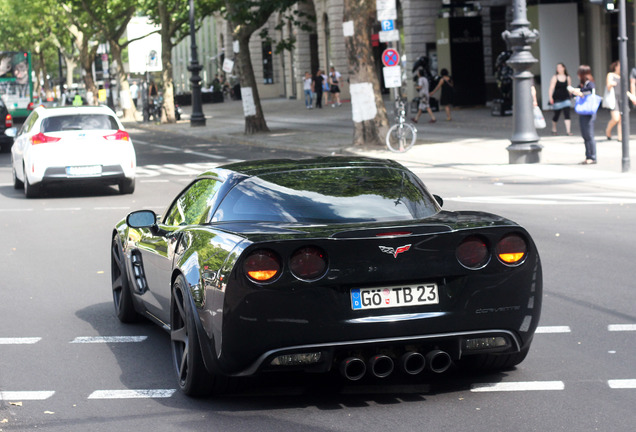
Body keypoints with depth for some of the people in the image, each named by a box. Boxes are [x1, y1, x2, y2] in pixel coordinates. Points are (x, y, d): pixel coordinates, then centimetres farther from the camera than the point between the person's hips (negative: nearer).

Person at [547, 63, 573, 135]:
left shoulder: (568, 78, 6)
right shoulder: (555, 77, -1)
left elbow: (569, 88, 15)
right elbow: (551, 88, -7)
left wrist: (570, 98, 19)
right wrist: (550, 97, -17)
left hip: (566, 98, 1)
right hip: (557, 99, -1)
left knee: (567, 114, -12)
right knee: (556, 114, 9)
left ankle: (568, 130, -15)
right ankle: (554, 129, 30)